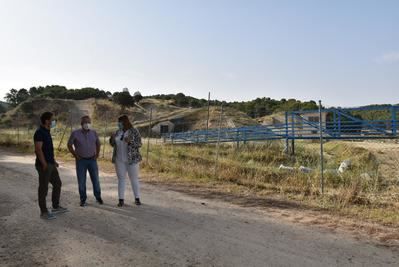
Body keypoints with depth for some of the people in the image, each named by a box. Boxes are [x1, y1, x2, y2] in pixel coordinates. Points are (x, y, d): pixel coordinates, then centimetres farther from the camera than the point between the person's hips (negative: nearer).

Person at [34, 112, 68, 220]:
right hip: (44, 165, -10)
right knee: (43, 188, 0)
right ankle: (44, 212, 10)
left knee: (57, 183, 16)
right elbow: (38, 149, -22)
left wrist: (53, 161, 19)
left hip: (51, 164, 10)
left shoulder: (47, 132, 13)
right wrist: (44, 164, -23)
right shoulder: (39, 132, -16)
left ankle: (56, 207, 27)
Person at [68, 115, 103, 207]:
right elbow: (69, 145, 3)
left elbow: (98, 144, 14)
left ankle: (98, 197, 22)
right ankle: (83, 199, 17)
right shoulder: (75, 133, -7)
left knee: (96, 179, 7)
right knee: (81, 181, 4)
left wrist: (97, 154, 6)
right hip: (81, 160, -2)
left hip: (92, 160, 2)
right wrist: (75, 155, -2)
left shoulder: (94, 133, 0)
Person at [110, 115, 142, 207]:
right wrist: (112, 138, -11)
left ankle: (137, 199, 14)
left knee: (134, 179, 2)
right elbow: (113, 144, 10)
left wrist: (130, 141, -28)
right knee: (121, 179, 3)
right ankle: (121, 200, 9)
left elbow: (139, 144, -12)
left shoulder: (134, 131, -7)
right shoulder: (118, 132, 7)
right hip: (119, 160, 4)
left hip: (132, 159, -4)